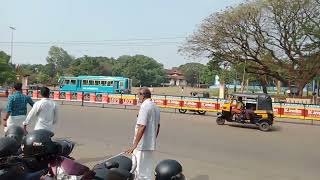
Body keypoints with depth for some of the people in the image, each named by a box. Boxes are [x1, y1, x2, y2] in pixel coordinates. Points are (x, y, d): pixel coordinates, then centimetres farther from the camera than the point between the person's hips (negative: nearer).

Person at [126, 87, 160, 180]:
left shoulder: (144, 106, -16)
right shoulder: (156, 107, 11)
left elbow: (142, 127, -24)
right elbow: (157, 127, 17)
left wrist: (134, 145, -24)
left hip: (142, 145, -9)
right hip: (151, 145, 9)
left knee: (142, 172, 1)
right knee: (148, 170, 18)